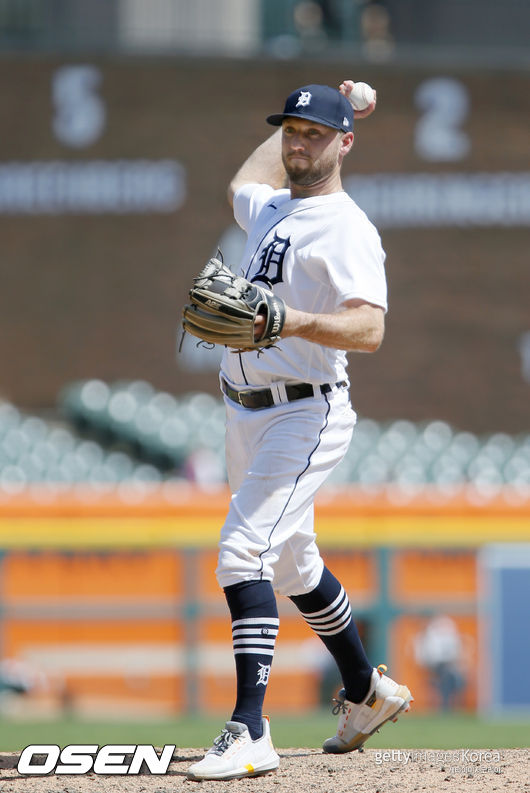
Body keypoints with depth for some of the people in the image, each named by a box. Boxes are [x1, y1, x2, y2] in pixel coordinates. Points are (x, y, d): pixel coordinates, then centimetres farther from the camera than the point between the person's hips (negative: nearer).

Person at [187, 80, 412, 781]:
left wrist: (288, 320, -42)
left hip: (305, 414, -9)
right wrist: (294, 122, 36)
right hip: (248, 414, 9)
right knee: (292, 563, 20)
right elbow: (244, 184, 42)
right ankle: (367, 691, 38)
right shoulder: (271, 211, 14)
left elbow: (369, 329, -28)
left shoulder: (346, 228, -13)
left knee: (244, 552, -23)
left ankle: (250, 733, -29)